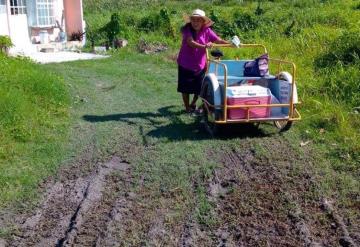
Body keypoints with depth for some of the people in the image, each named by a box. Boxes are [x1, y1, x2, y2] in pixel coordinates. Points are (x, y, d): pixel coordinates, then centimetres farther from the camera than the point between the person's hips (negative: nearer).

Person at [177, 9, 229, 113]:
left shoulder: (207, 31, -7)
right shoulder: (187, 30, -17)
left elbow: (219, 40, -8)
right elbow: (191, 43, -33)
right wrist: (204, 46, -48)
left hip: (200, 65, 3)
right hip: (185, 64, -3)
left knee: (199, 88, 12)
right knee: (186, 87, 8)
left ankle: (193, 104, 38)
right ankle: (187, 107, 26)